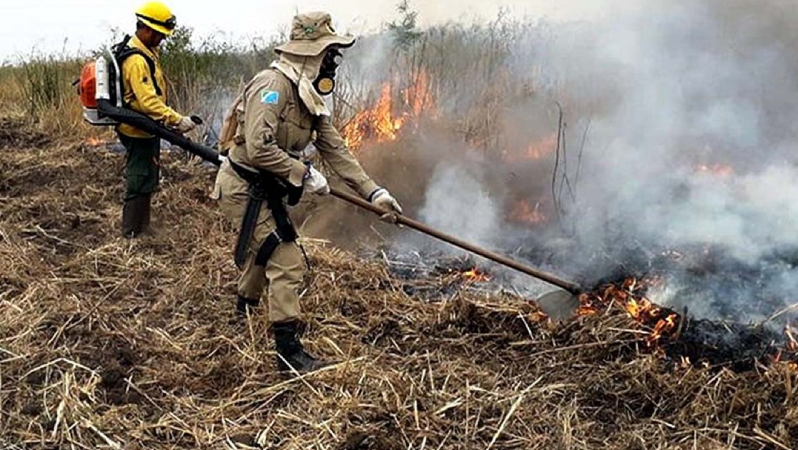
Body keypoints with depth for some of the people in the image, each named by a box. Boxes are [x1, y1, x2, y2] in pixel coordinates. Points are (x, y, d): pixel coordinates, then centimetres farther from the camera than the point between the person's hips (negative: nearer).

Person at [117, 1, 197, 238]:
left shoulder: (146, 51, 9)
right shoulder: (136, 60, -25)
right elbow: (148, 101, -34)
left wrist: (169, 120, 20)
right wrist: (177, 120, -39)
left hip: (145, 129, 11)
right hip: (139, 131, -11)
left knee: (148, 178, 21)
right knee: (141, 182, -2)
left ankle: (142, 226, 34)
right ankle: (132, 234, 8)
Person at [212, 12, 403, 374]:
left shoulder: (309, 98, 6)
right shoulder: (273, 85, -23)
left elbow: (335, 150, 6)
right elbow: (258, 148, -32)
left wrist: (373, 192, 1)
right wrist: (304, 174, -23)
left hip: (264, 190, 10)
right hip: (244, 190, -10)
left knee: (265, 251, 29)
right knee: (286, 261, -13)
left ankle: (245, 313, 54)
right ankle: (289, 352, -6)